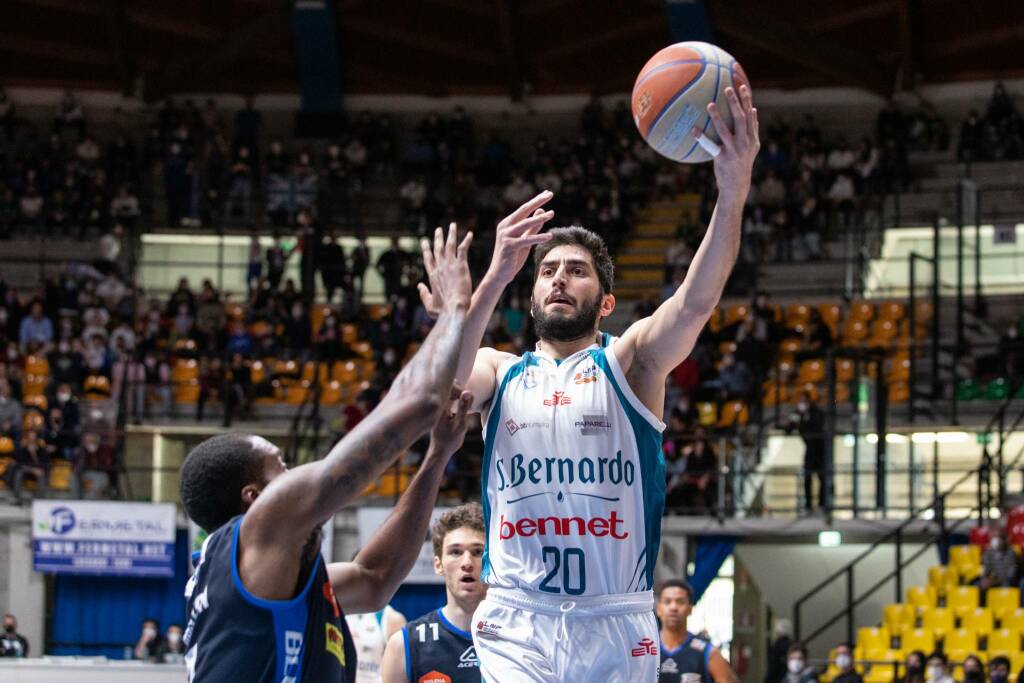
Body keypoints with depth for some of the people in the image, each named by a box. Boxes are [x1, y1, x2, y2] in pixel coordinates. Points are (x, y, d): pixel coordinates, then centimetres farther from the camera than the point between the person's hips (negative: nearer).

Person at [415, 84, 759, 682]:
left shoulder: (630, 362, 6)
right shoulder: (497, 372, 11)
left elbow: (696, 302, -13)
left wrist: (733, 194, -32)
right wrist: (497, 277, -26)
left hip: (615, 625, 0)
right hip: (516, 626, 0)